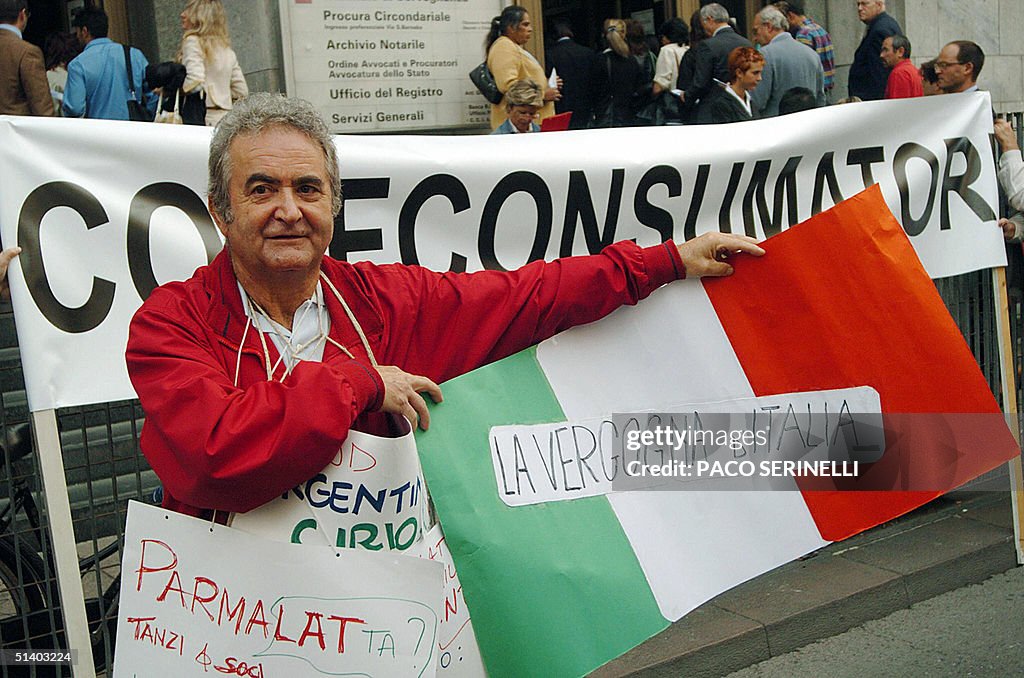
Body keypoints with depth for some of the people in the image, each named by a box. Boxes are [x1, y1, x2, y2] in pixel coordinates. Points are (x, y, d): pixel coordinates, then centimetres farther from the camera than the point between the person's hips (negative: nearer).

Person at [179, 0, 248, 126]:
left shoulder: (193, 41, -3)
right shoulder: (227, 49, 17)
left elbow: (195, 80, -17)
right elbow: (241, 91, 17)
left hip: (206, 119, -7)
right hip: (226, 118, 7)